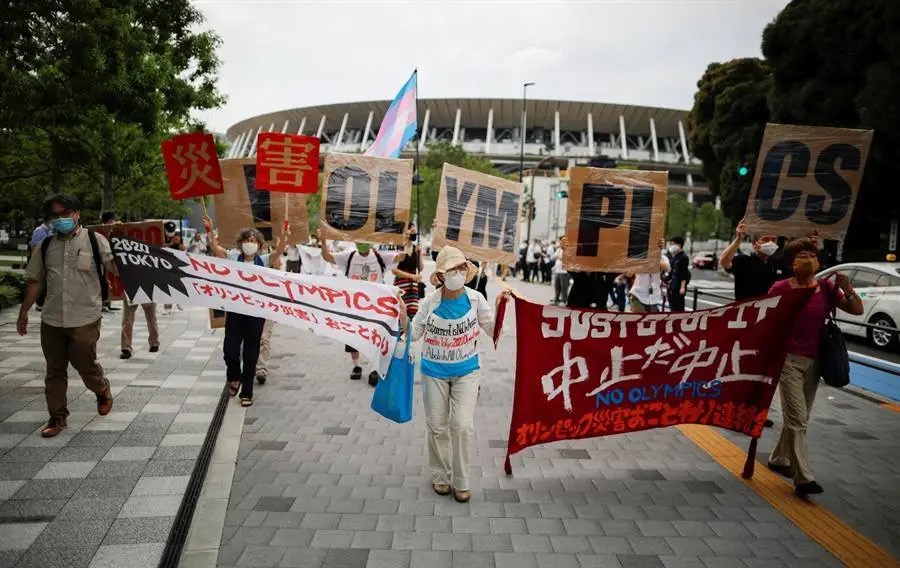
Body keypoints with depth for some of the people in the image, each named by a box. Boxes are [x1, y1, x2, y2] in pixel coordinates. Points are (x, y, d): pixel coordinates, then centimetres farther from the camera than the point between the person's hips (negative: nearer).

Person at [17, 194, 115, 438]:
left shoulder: (95, 240, -3)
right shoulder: (46, 245, 9)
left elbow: (117, 269, -4)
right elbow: (36, 281, 16)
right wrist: (24, 312, 16)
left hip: (85, 317, -4)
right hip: (51, 319, 4)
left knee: (85, 364, 4)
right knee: (54, 370, 10)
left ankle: (103, 390, 35)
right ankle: (57, 418, 22)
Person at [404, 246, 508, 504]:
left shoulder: (475, 299, -11)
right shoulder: (429, 302, -14)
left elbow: (492, 330, -3)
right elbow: (414, 335, -6)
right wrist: (401, 314, -20)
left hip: (466, 371, 0)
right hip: (434, 372, 0)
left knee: (462, 425, -5)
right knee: (437, 427, 11)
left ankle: (461, 482, 13)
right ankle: (441, 476, 30)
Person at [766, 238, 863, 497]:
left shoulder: (826, 288, 2)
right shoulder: (781, 288, -8)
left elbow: (858, 310, 0)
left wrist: (847, 288, -17)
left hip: (814, 361, 5)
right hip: (788, 359, -5)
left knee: (799, 418, 16)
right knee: (797, 419, -8)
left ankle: (779, 459, 34)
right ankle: (804, 478, -8)